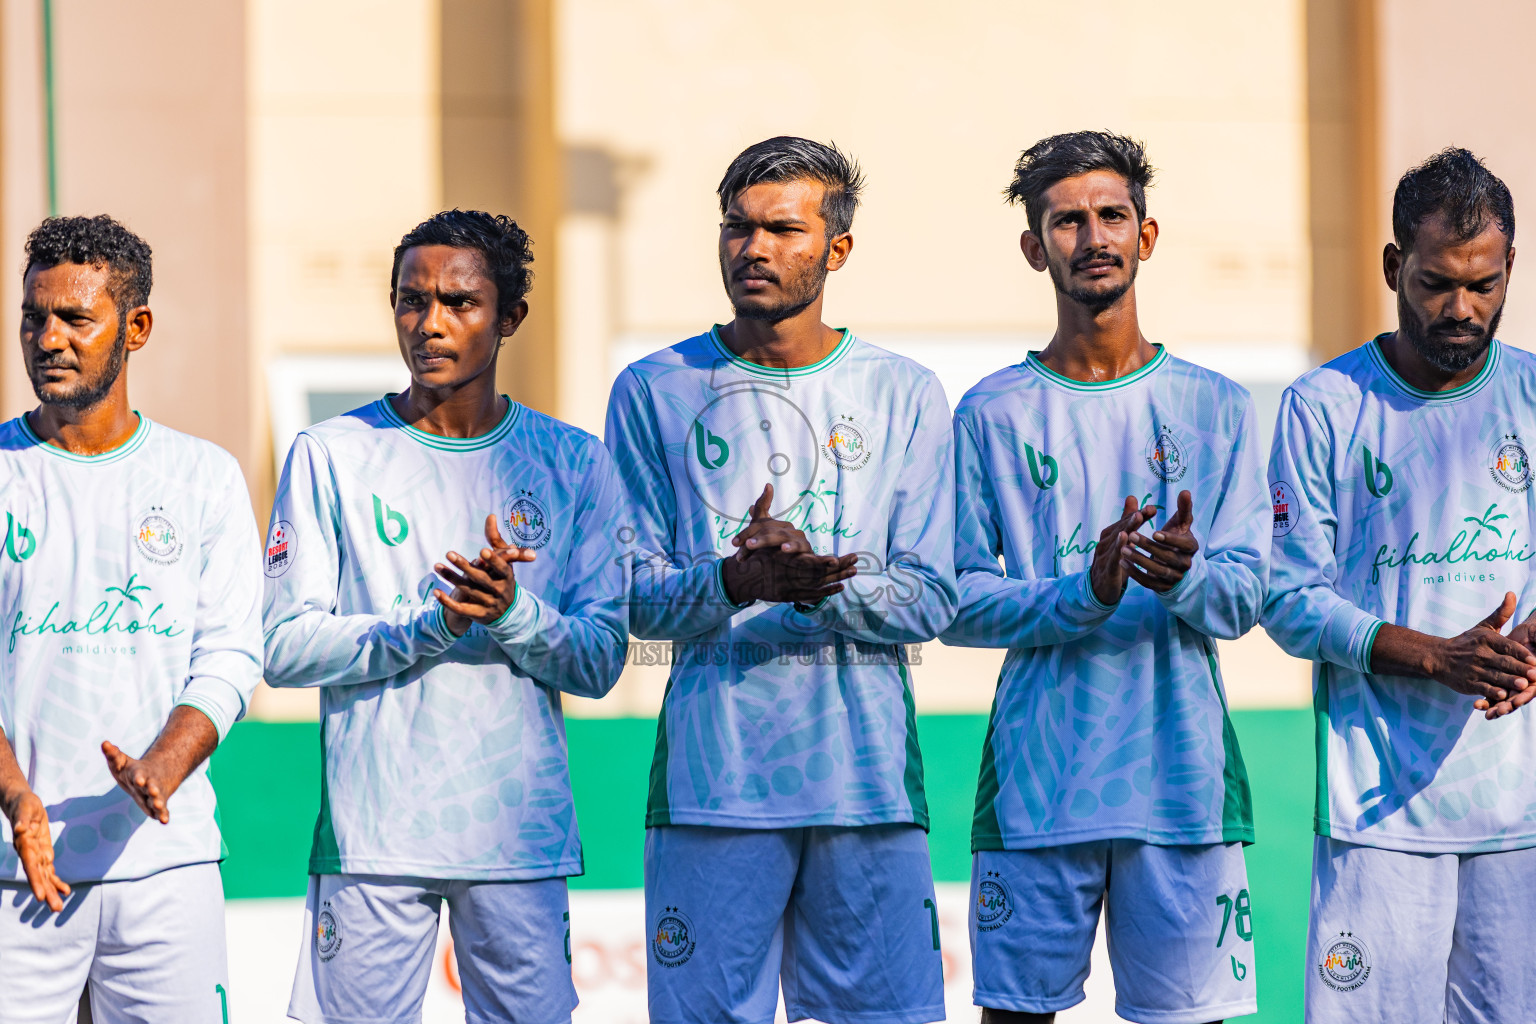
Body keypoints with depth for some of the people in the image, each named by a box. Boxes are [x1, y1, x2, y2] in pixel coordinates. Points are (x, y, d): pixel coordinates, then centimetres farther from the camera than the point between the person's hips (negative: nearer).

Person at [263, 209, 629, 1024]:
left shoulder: (573, 463, 7)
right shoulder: (330, 457, 3)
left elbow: (600, 662, 3)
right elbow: (283, 647, -3)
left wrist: (512, 612, -17)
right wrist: (432, 622, -16)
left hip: (522, 835, 1)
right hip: (369, 835, -1)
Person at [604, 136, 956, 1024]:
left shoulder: (904, 397, 8)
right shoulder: (656, 391, 6)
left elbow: (931, 601, 3)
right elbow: (636, 598, 3)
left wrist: (823, 587, -17)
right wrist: (734, 581, -18)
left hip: (869, 776, 1)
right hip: (711, 776, -1)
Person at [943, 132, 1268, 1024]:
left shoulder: (1216, 408, 8)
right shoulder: (993, 414, 5)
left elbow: (1245, 597, 2)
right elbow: (956, 604, -1)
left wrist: (1183, 577, -21)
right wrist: (1083, 594, -17)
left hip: (1183, 778, 1)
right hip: (1037, 780, -1)